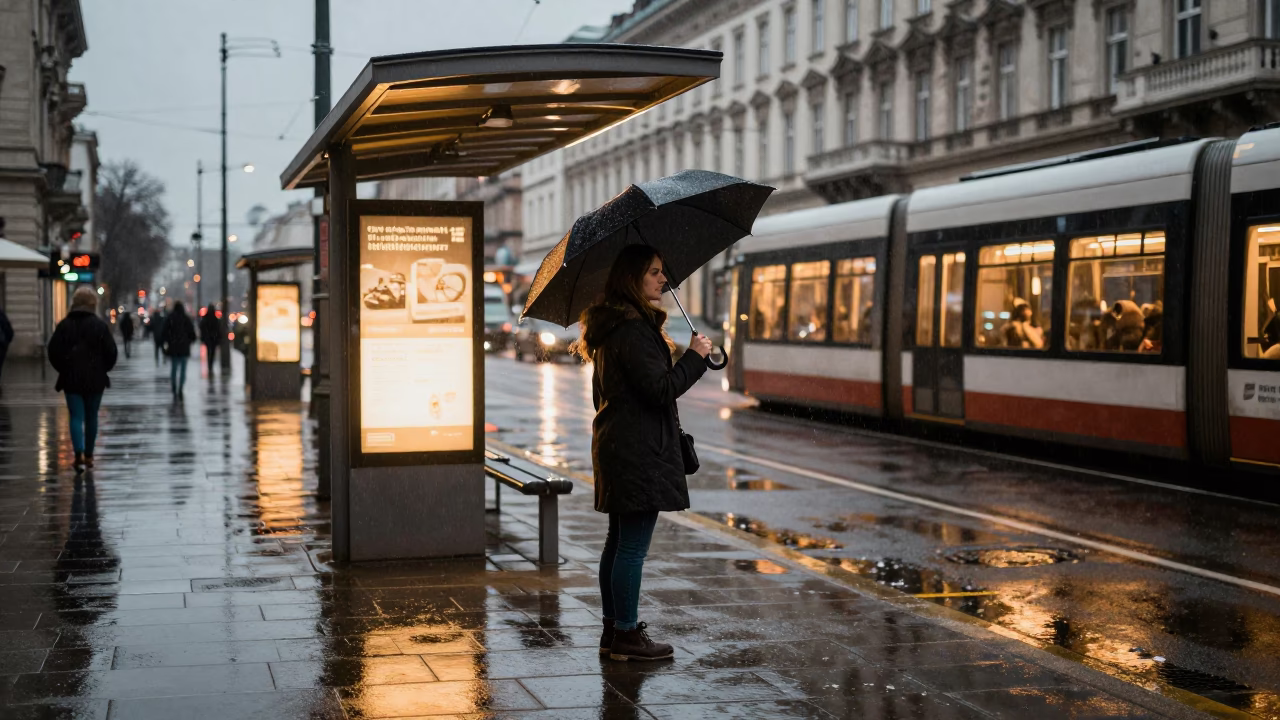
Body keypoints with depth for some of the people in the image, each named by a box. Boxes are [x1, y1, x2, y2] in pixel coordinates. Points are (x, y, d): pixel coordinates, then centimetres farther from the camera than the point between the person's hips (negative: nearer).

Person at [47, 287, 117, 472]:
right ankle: (88, 456, 19)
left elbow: (53, 351, 0)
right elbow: (111, 352, -5)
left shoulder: (64, 325, -1)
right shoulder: (100, 325, -5)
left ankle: (79, 455, -19)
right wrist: (103, 369, 11)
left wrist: (64, 369, 13)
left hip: (71, 379, 0)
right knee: (91, 417, 13)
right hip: (95, 380, 0)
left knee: (76, 417, -1)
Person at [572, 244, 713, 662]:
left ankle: (613, 629, 21)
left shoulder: (610, 327, 15)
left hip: (614, 446, 11)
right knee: (633, 546, -5)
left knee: (618, 542, 14)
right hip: (638, 451, -11)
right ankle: (626, 636, 1)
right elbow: (662, 389, -22)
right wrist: (695, 356, -10)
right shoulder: (633, 330, -18)